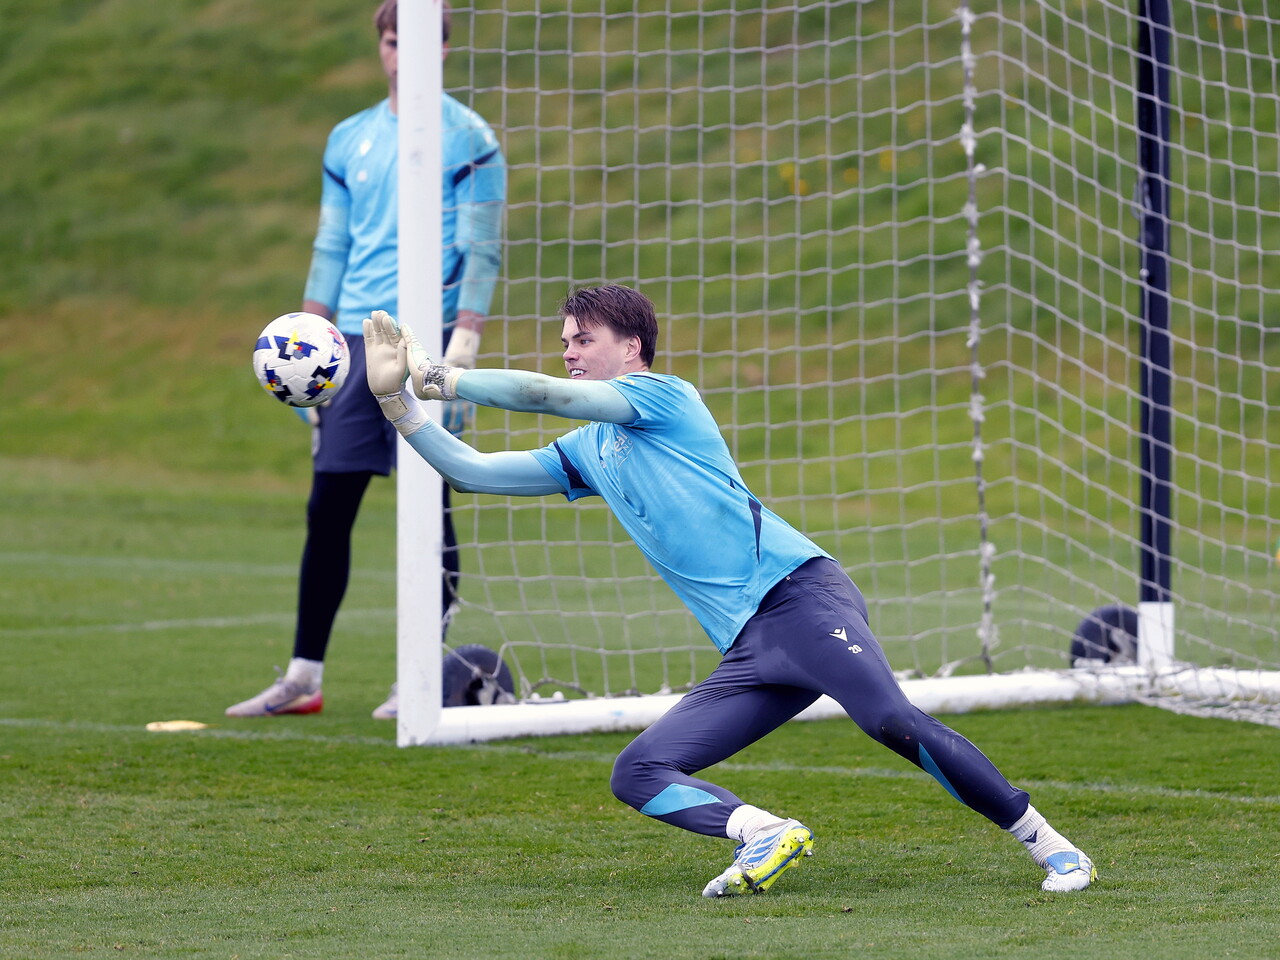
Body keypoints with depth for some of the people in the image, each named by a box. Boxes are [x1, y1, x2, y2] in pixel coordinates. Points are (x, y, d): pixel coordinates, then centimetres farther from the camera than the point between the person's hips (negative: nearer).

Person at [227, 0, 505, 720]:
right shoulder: (350, 140, 15)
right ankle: (304, 678, 7)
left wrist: (463, 348, -14)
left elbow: (481, 253, -5)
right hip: (358, 340, 5)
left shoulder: (467, 139, 0)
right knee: (328, 507, 2)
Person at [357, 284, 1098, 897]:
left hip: (800, 593, -8)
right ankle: (766, 835, -28)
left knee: (892, 721, -28)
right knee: (638, 775, -9)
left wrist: (436, 377, 2)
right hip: (748, 651, 8)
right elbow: (472, 472, 25)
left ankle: (1049, 845, -22)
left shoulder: (663, 397, 6)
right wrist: (398, 398, 14)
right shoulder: (587, 452, 26)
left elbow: (542, 394, -5)